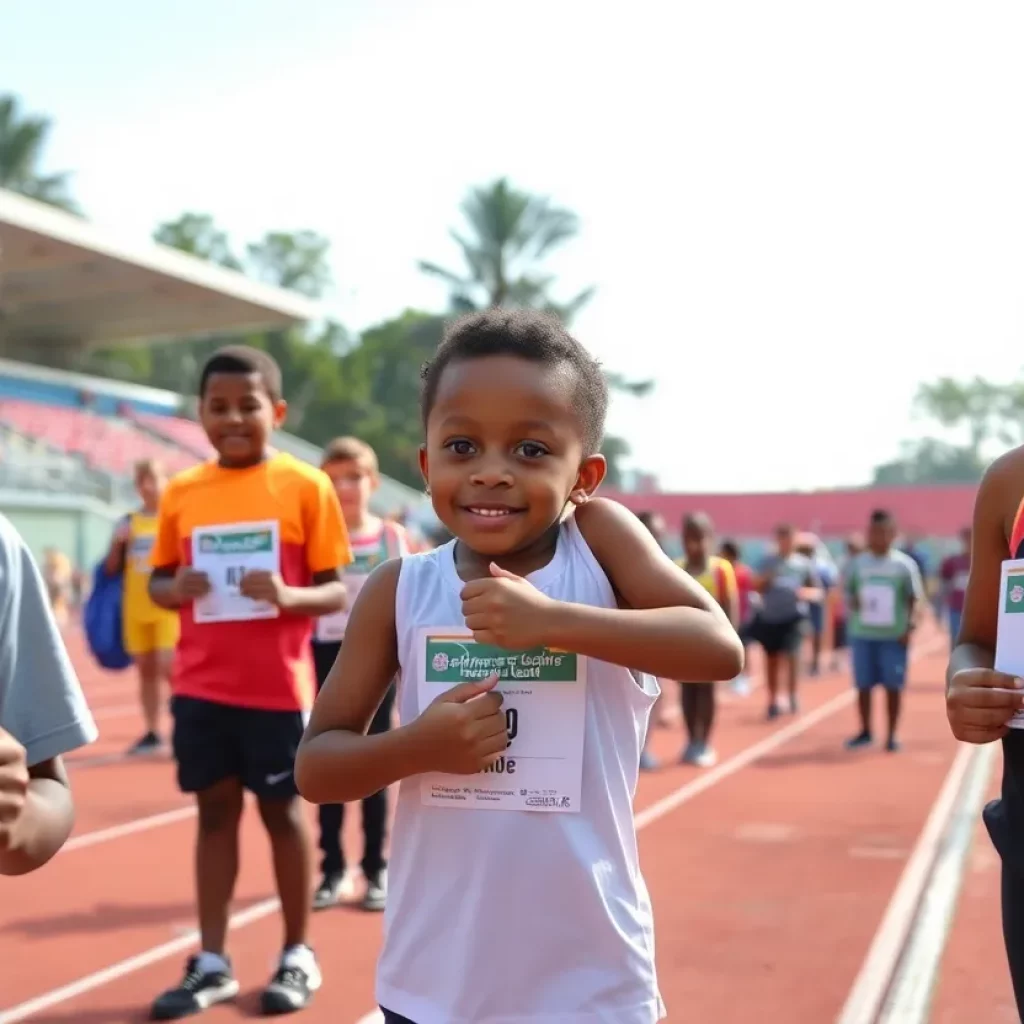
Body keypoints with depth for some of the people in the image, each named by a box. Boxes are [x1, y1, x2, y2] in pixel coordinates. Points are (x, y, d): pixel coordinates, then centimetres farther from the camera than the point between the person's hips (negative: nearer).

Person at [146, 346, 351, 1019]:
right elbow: (157, 580, 12)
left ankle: (299, 956, 24)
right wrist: (175, 588, -11)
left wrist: (288, 596, -25)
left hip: (277, 686, -3)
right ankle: (212, 963, 21)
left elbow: (336, 592, -6)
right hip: (201, 686, 3)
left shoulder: (306, 486, -7)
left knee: (283, 811, 9)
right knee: (215, 812, 10)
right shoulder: (181, 492, 3)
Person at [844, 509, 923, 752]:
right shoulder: (856, 563, 4)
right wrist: (852, 601, -10)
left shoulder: (905, 564, -3)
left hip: (894, 635, -2)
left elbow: (914, 599, 0)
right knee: (863, 685, 7)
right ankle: (865, 731, 21)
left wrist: (909, 627, -10)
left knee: (893, 686, 2)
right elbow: (847, 591, 12)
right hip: (862, 634, 2)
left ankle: (892, 736, 12)